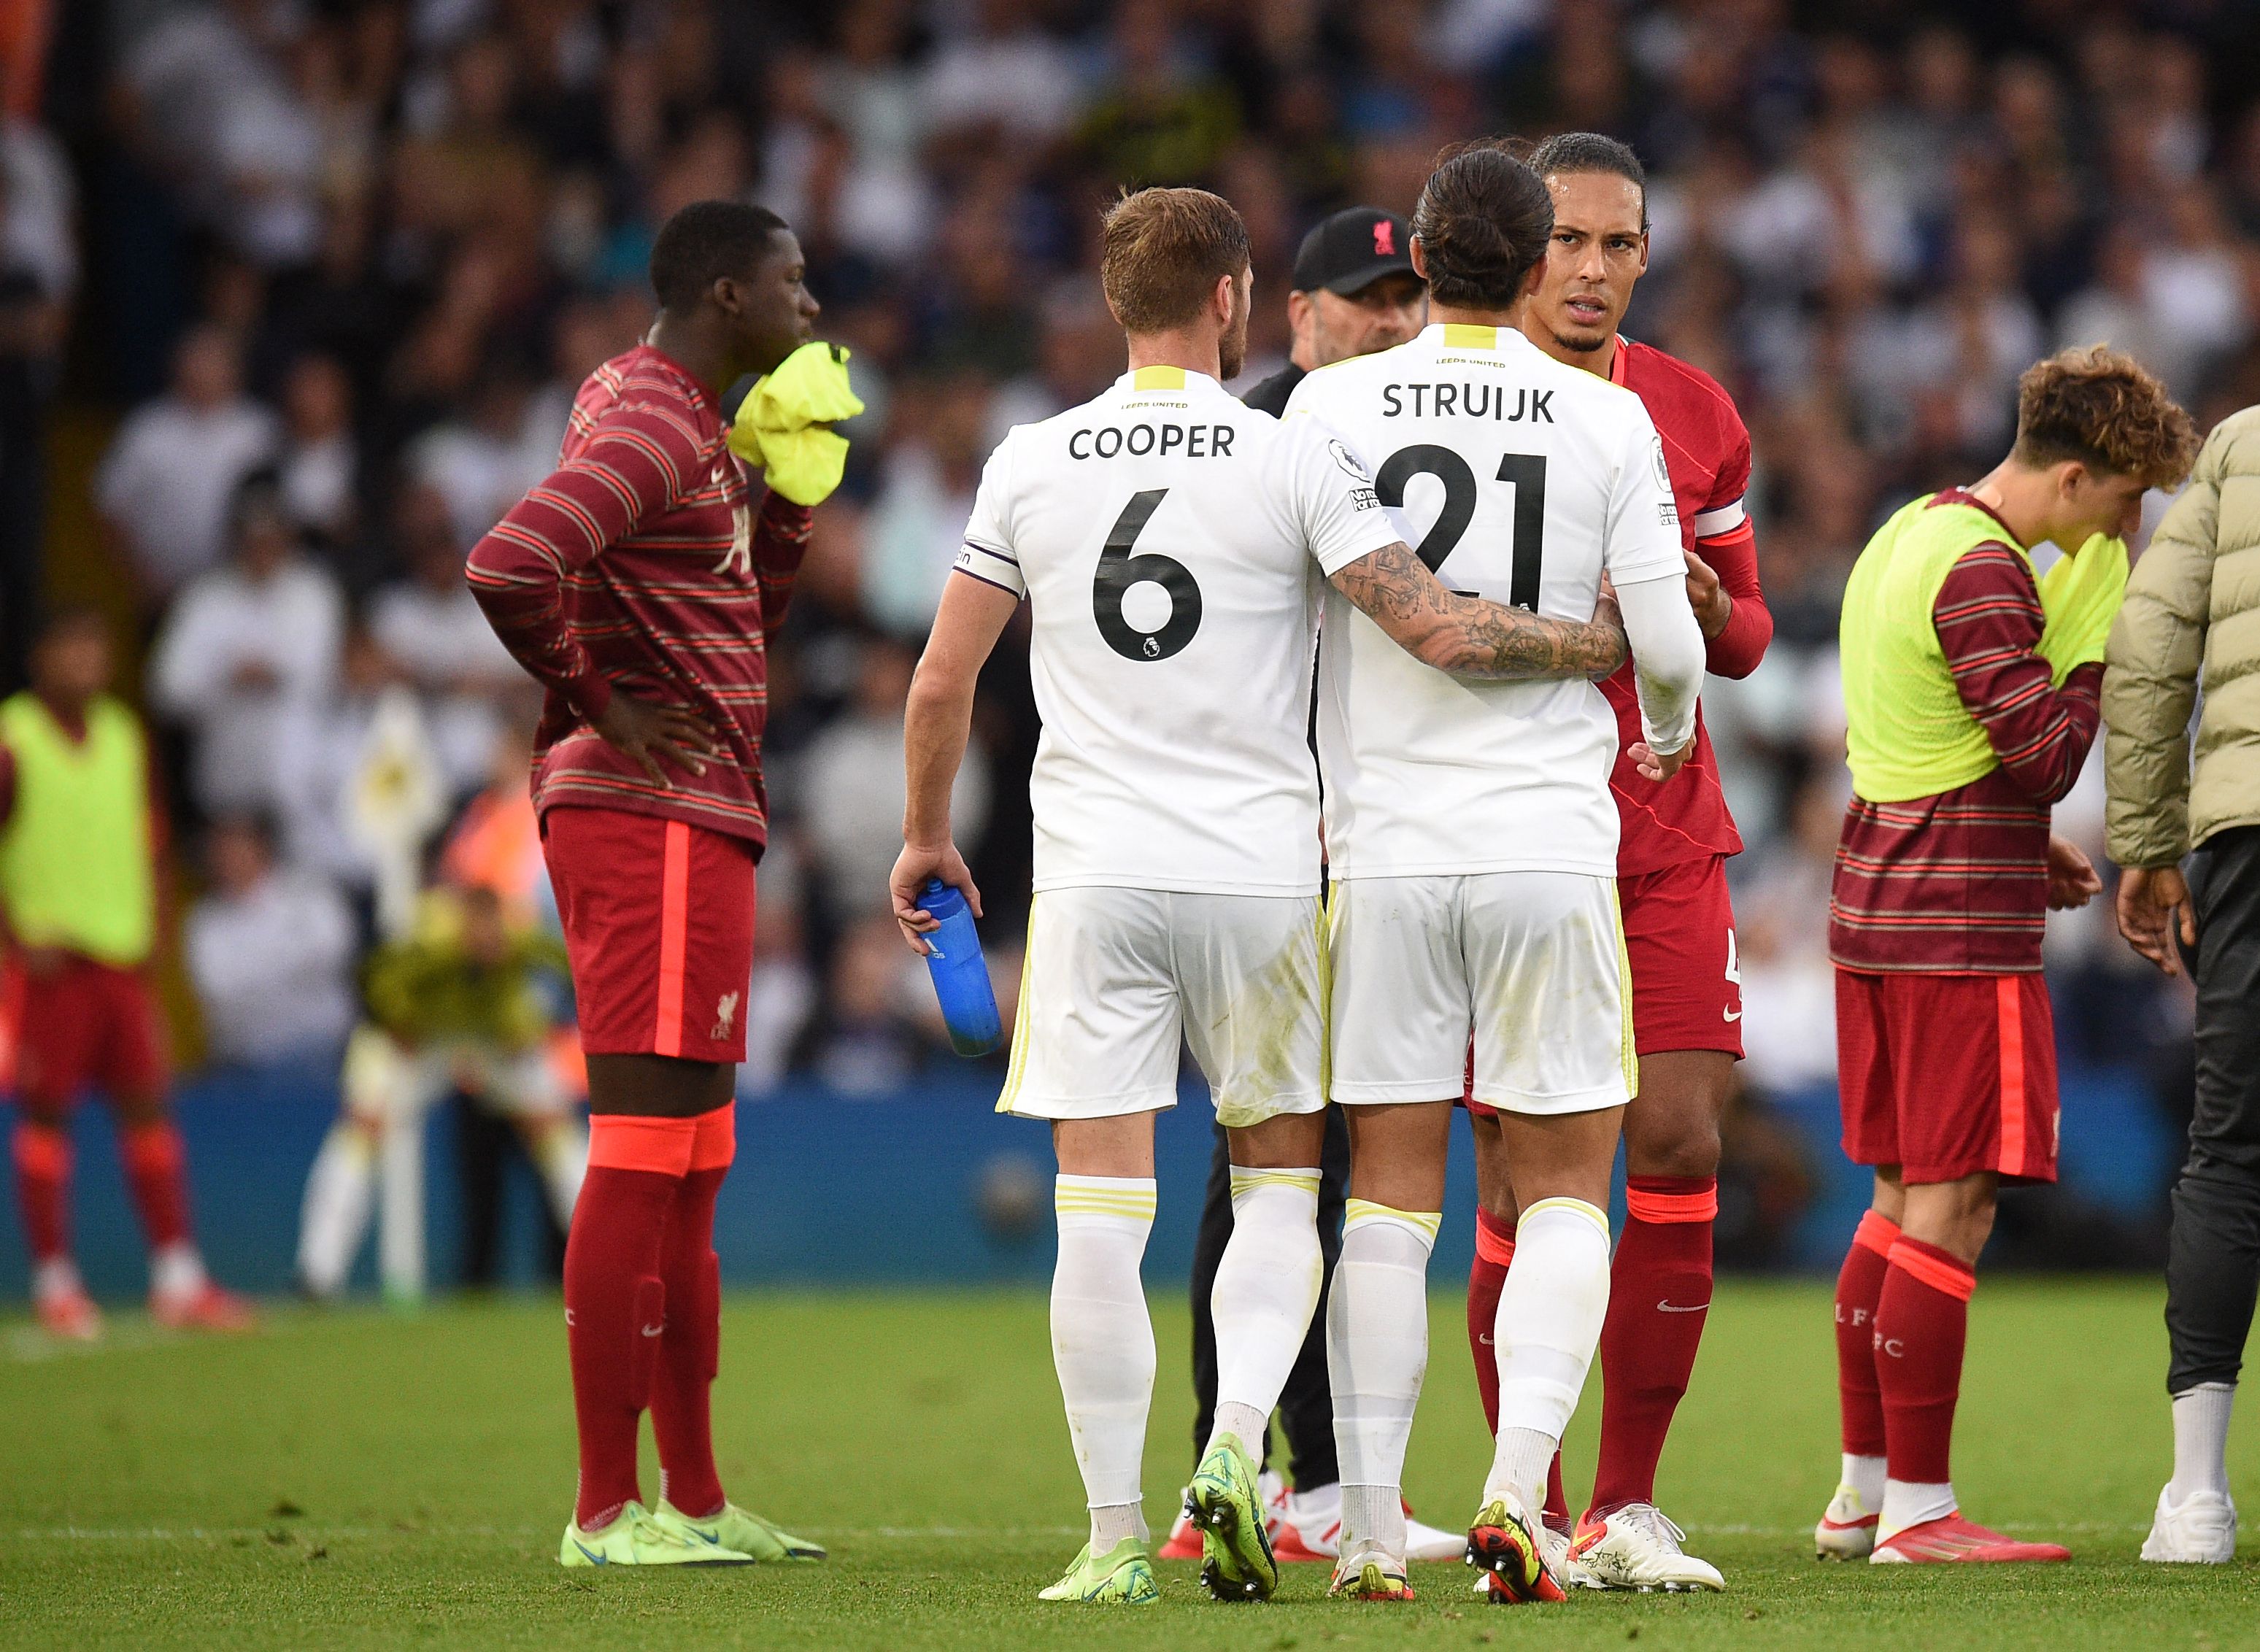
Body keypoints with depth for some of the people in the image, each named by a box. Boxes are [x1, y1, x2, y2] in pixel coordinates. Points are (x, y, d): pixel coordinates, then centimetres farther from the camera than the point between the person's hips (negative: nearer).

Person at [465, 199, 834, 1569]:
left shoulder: (692, 428, 20)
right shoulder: (649, 425, -13)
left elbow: (743, 622, 28)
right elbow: (511, 564, -29)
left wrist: (790, 485, 15)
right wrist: (600, 707, -17)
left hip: (699, 825, 11)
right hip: (654, 823, -11)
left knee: (691, 1171, 13)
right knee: (644, 1158, -10)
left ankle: (696, 1498, 18)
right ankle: (609, 1509, -9)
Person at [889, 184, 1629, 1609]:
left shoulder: (1031, 464, 4)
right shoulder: (1296, 460, -4)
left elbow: (943, 680, 8)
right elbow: (1436, 631, -12)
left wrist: (928, 837, 23)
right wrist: (1595, 646, 2)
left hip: (1093, 877, 1)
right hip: (1260, 869, -1)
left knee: (1102, 1210, 1)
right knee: (1280, 1183, 13)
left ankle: (1118, 1535, 0)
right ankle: (1237, 1445, -7)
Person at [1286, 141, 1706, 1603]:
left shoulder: (1335, 405, 0)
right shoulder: (1610, 421, -1)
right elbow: (1667, 641, 0)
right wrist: (1672, 726, 23)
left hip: (1384, 840, 1)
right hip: (1551, 843, -1)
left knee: (1390, 1196, 5)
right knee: (1566, 1191, 7)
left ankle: (1374, 1532, 2)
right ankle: (1518, 1489, -10)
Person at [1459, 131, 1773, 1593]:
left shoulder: (1696, 415, 10)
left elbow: (1747, 637, 17)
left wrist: (1705, 608, -6)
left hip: (1667, 839, 3)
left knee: (1680, 1150, -7)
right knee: (1523, 1184, -4)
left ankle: (1627, 1506, 4)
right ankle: (1529, 1514, 7)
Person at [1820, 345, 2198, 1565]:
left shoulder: (1905, 537, 16)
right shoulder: (1982, 572, -16)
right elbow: (2043, 756, -19)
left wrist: (2027, 850, 18)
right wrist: (2095, 627, -11)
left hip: (1873, 912, 10)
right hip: (1961, 927, -10)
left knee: (1903, 1197, 15)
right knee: (1954, 1205, -7)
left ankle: (1864, 1491, 19)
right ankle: (1917, 1511, -6)